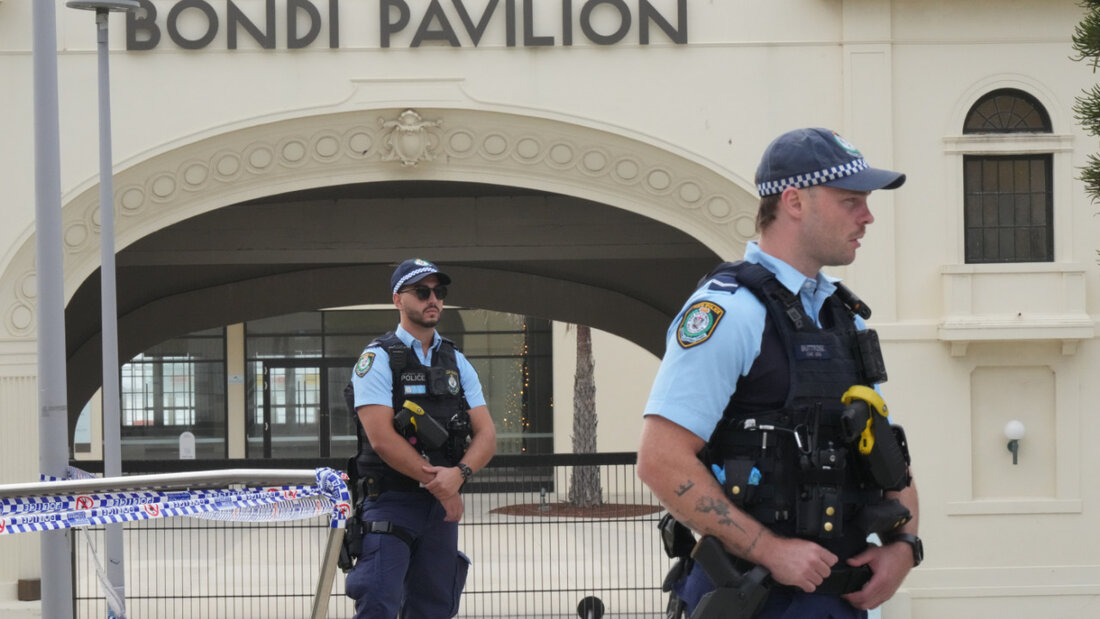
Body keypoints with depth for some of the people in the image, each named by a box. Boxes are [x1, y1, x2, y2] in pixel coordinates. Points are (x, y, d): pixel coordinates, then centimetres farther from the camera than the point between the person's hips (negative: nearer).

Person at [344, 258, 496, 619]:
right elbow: (382, 438, -15)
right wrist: (439, 485, -14)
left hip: (443, 504, 6)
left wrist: (459, 474, -17)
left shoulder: (457, 363, 13)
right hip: (389, 502, -6)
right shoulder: (378, 359, -4)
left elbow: (486, 436, 5)